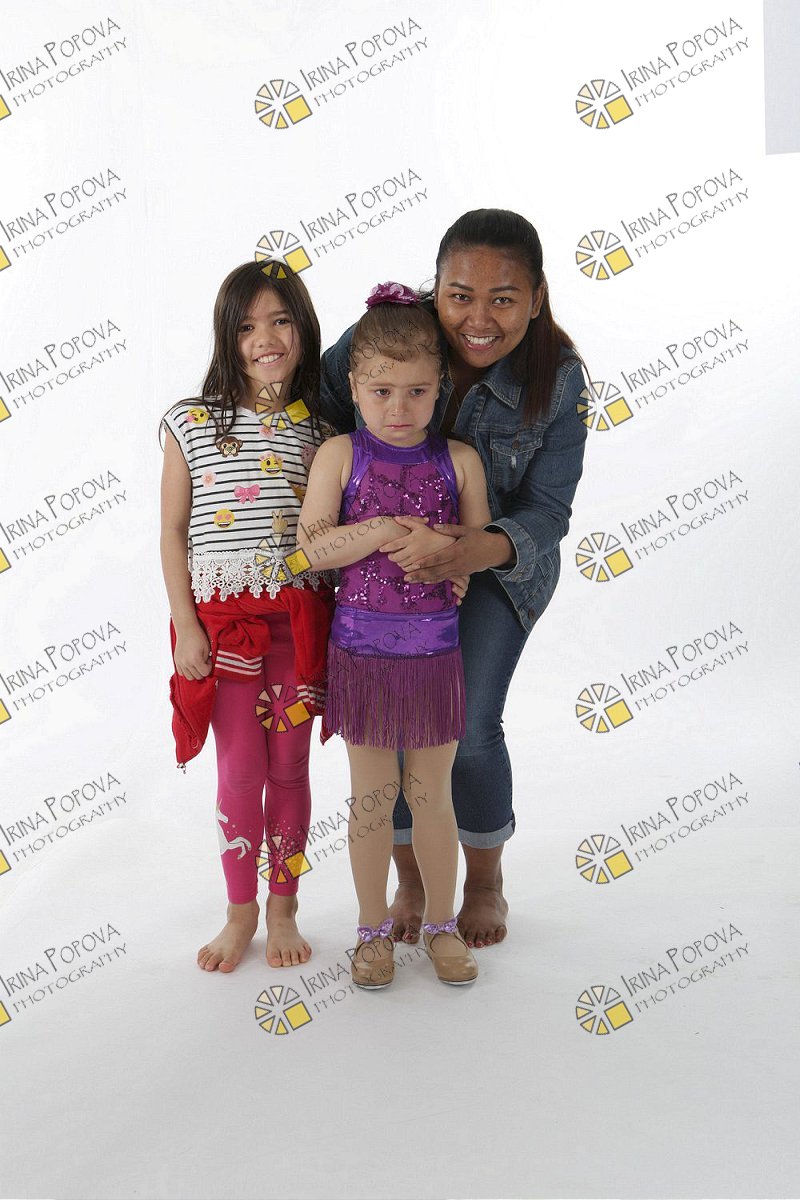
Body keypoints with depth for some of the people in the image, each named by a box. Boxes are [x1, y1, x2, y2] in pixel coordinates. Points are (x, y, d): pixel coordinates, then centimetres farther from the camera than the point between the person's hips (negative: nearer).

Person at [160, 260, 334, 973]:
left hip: (301, 619, 1)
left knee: (289, 768, 9)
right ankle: (241, 912, 25)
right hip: (223, 620, -1)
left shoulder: (322, 428, 3)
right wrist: (185, 627, -5)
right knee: (240, 772, 6)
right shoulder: (192, 423, -1)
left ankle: (283, 908, 26)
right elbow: (173, 532, 0)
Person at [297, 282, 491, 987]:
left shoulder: (459, 461, 0)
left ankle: (441, 923, 30)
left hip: (436, 650, 1)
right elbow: (313, 546, -9)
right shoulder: (340, 455, -2)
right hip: (362, 648, 0)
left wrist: (439, 544, -17)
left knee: (432, 796, 12)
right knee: (371, 797, 10)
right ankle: (374, 929, 27)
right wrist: (382, 531, -21)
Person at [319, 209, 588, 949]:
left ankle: (486, 881, 22)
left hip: (498, 564, -1)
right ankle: (410, 881, 26)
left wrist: (488, 549, -40)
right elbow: (324, 398, -4)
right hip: (386, 559, 2)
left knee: (469, 730, -9)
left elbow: (547, 509, -19)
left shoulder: (557, 380, -21)